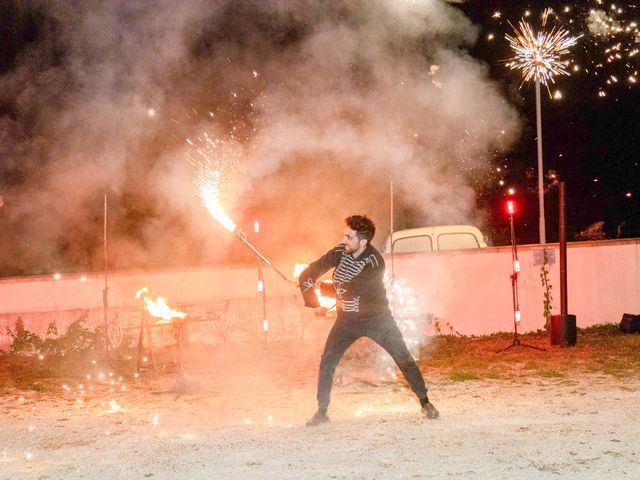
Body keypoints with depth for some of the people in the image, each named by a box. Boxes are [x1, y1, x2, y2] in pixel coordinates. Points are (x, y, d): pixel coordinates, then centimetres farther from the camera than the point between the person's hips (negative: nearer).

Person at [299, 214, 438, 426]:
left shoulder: (375, 262, -23)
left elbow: (352, 288, -27)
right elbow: (306, 276, -6)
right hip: (347, 319, 4)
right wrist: (314, 303, -14)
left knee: (404, 358, -5)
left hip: (376, 318, -3)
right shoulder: (339, 252, -10)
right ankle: (322, 411, 7)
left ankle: (425, 402, 10)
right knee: (327, 361, -5)